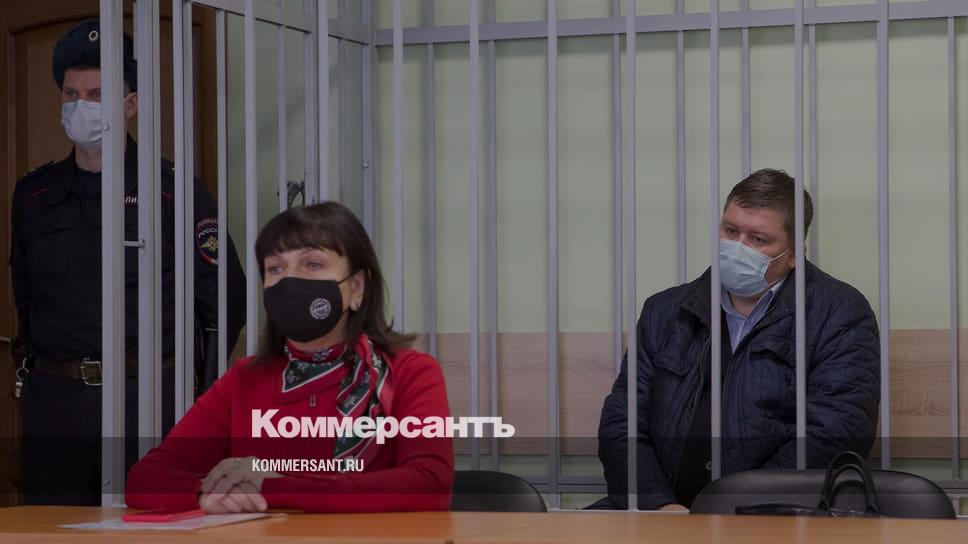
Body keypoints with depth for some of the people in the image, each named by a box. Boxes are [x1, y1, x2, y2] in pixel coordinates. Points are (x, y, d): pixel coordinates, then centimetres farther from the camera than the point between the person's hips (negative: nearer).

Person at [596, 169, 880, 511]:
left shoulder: (841, 315, 6)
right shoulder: (664, 312, 20)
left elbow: (831, 434, -7)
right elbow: (621, 423, 14)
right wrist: (660, 505, -6)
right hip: (667, 514, 5)